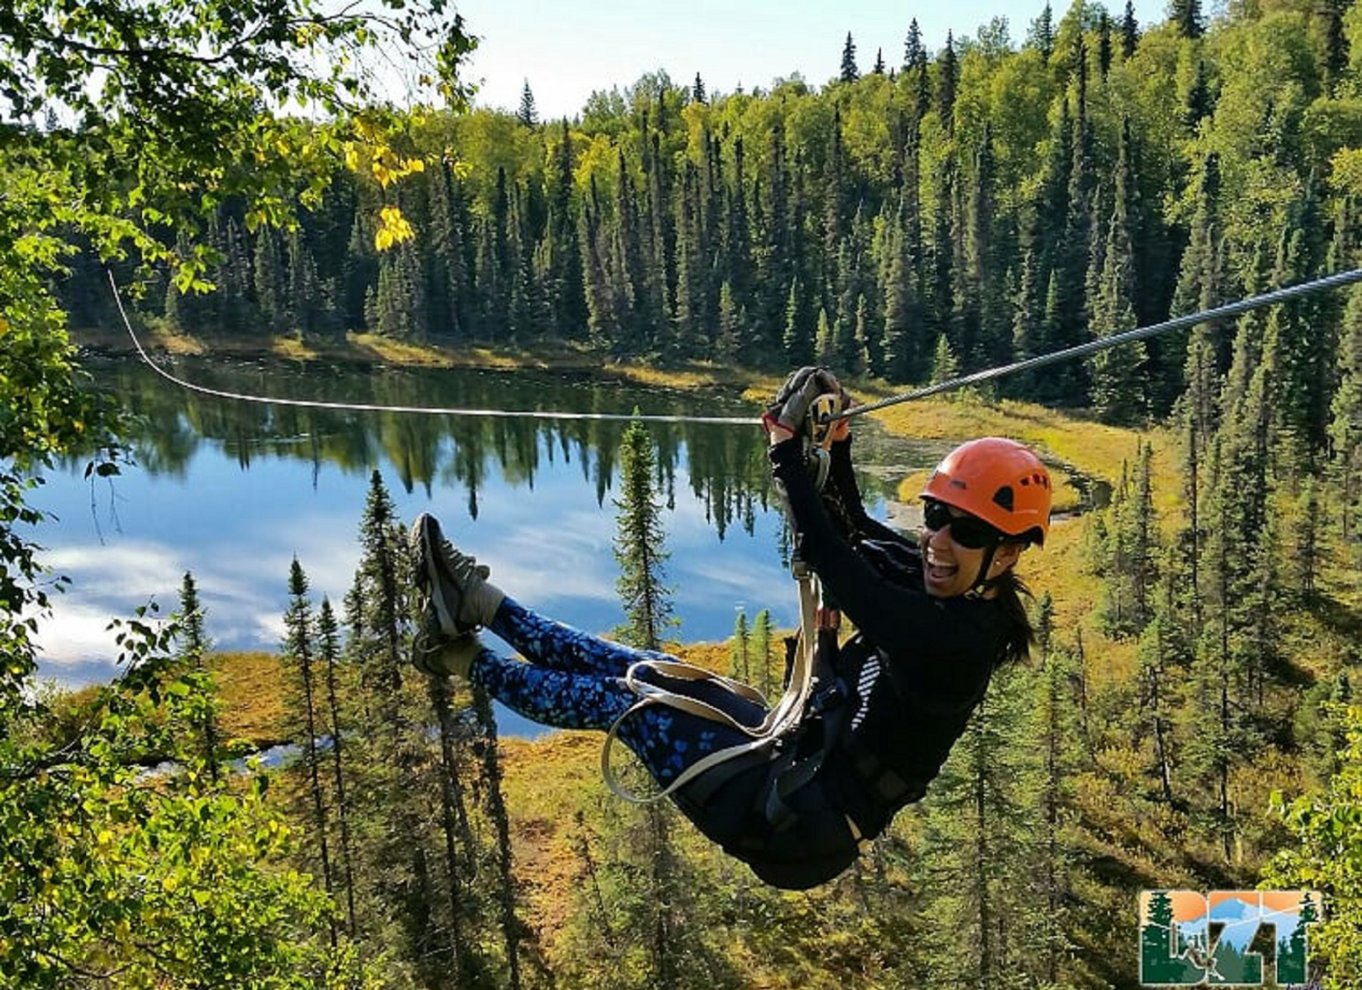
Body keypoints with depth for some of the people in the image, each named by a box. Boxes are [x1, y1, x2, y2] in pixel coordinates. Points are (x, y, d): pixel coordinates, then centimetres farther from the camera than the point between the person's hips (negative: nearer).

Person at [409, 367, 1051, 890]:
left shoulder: (956, 642, -27)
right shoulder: (941, 586, -1)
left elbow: (829, 556, -29)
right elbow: (853, 527, 11)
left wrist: (787, 449, -22)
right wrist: (833, 441, -2)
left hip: (795, 833, -8)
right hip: (801, 765, 8)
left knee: (625, 697, -6)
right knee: (655, 671, 6)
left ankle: (465, 660, 11)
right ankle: (477, 604, 13)